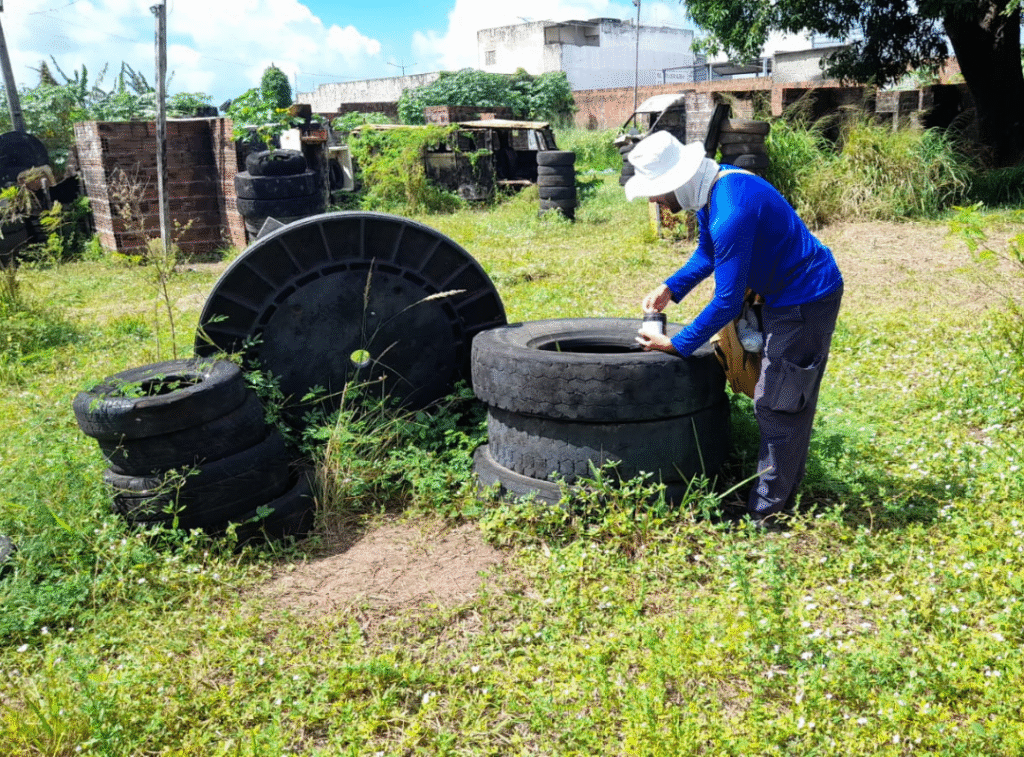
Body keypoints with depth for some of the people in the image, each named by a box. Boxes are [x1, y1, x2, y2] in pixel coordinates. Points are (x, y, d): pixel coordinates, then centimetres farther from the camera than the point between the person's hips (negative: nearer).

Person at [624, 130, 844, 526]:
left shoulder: (731, 215, -32)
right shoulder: (713, 185, -1)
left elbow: (727, 303, -27)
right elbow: (706, 253, 16)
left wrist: (677, 344, -18)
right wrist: (669, 288, 3)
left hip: (806, 300, -10)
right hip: (786, 295, 10)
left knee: (778, 405, -4)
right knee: (790, 400, 18)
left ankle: (765, 513, 7)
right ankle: (784, 490, 32)